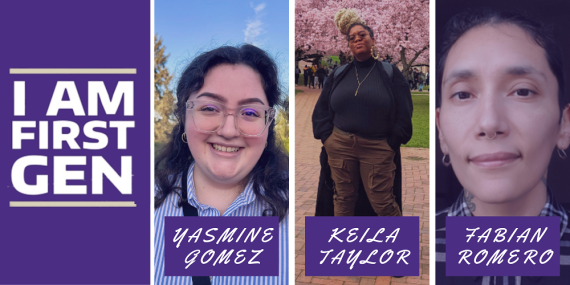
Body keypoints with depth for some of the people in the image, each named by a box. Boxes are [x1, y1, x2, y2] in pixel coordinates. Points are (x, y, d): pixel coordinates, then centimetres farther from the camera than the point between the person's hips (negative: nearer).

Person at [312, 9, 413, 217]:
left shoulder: (389, 72, 2)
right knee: (343, 198, 10)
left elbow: (404, 113, 0)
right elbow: (321, 109, 12)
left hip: (377, 147, -3)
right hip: (340, 146, 3)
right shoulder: (339, 74, 9)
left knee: (382, 202, 0)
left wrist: (391, 144, -5)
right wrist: (327, 138, 1)